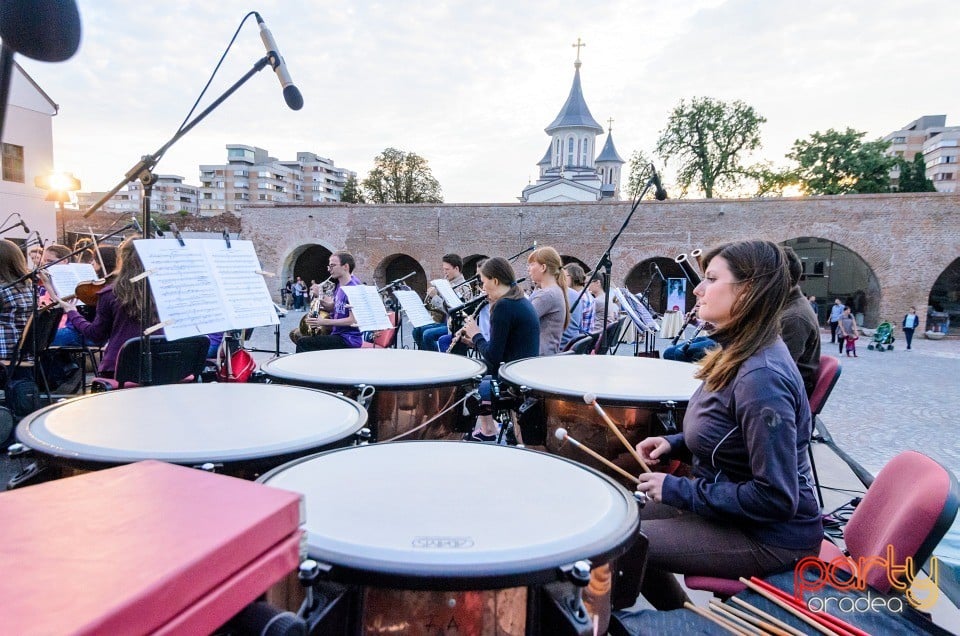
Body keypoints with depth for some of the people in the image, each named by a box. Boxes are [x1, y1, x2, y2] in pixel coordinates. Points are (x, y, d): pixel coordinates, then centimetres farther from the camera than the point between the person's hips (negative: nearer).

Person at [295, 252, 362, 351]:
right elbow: (333, 307, 21)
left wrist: (324, 322, -24)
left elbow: (353, 320, -23)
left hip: (348, 340, -9)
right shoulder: (339, 286, 12)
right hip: (338, 334, 9)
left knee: (303, 343, -15)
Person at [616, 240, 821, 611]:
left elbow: (776, 498, -28)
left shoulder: (761, 378, -30)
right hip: (728, 506, 9)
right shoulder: (739, 353, 1)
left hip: (771, 536, -9)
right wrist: (675, 443, 0)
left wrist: (680, 491, -21)